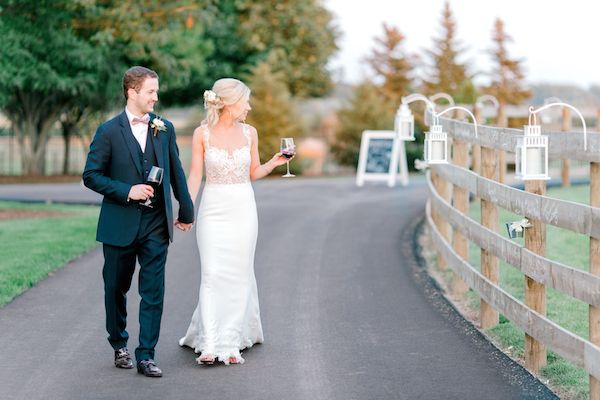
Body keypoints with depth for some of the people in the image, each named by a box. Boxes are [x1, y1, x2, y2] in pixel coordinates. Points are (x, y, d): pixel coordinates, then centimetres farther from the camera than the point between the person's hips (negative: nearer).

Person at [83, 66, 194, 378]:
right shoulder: (109, 131, -5)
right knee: (116, 289, 12)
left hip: (156, 223, 2)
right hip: (120, 223, -2)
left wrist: (186, 211, 18)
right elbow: (91, 176, -6)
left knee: (153, 291, -3)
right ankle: (119, 346, 31)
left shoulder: (164, 128, 6)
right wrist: (127, 191, -16)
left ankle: (146, 356, 0)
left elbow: (176, 173, 13)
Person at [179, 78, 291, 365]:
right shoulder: (202, 133, -3)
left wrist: (274, 163, -5)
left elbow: (254, 172, 12)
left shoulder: (249, 132, 4)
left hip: (243, 209, 3)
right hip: (213, 209, -2)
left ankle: (232, 342, 11)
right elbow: (195, 175, -2)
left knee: (238, 274, 3)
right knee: (212, 274, -8)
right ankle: (209, 345, -7)